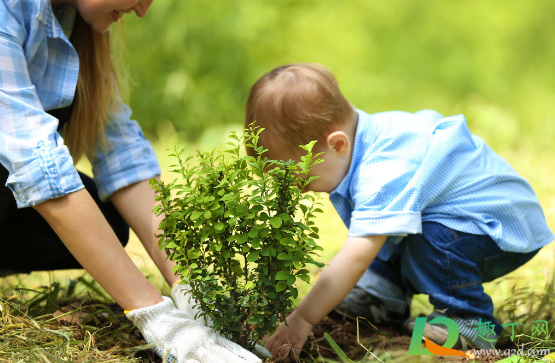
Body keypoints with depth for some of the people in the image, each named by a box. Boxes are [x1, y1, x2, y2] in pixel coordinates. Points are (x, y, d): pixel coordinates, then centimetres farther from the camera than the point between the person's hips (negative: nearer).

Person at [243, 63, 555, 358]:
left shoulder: (383, 177, -35)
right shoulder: (361, 135, -5)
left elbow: (356, 258, -38)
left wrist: (303, 319, -34)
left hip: (509, 228, -10)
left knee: (432, 237, -33)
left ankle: (469, 320, -15)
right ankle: (385, 294, 16)